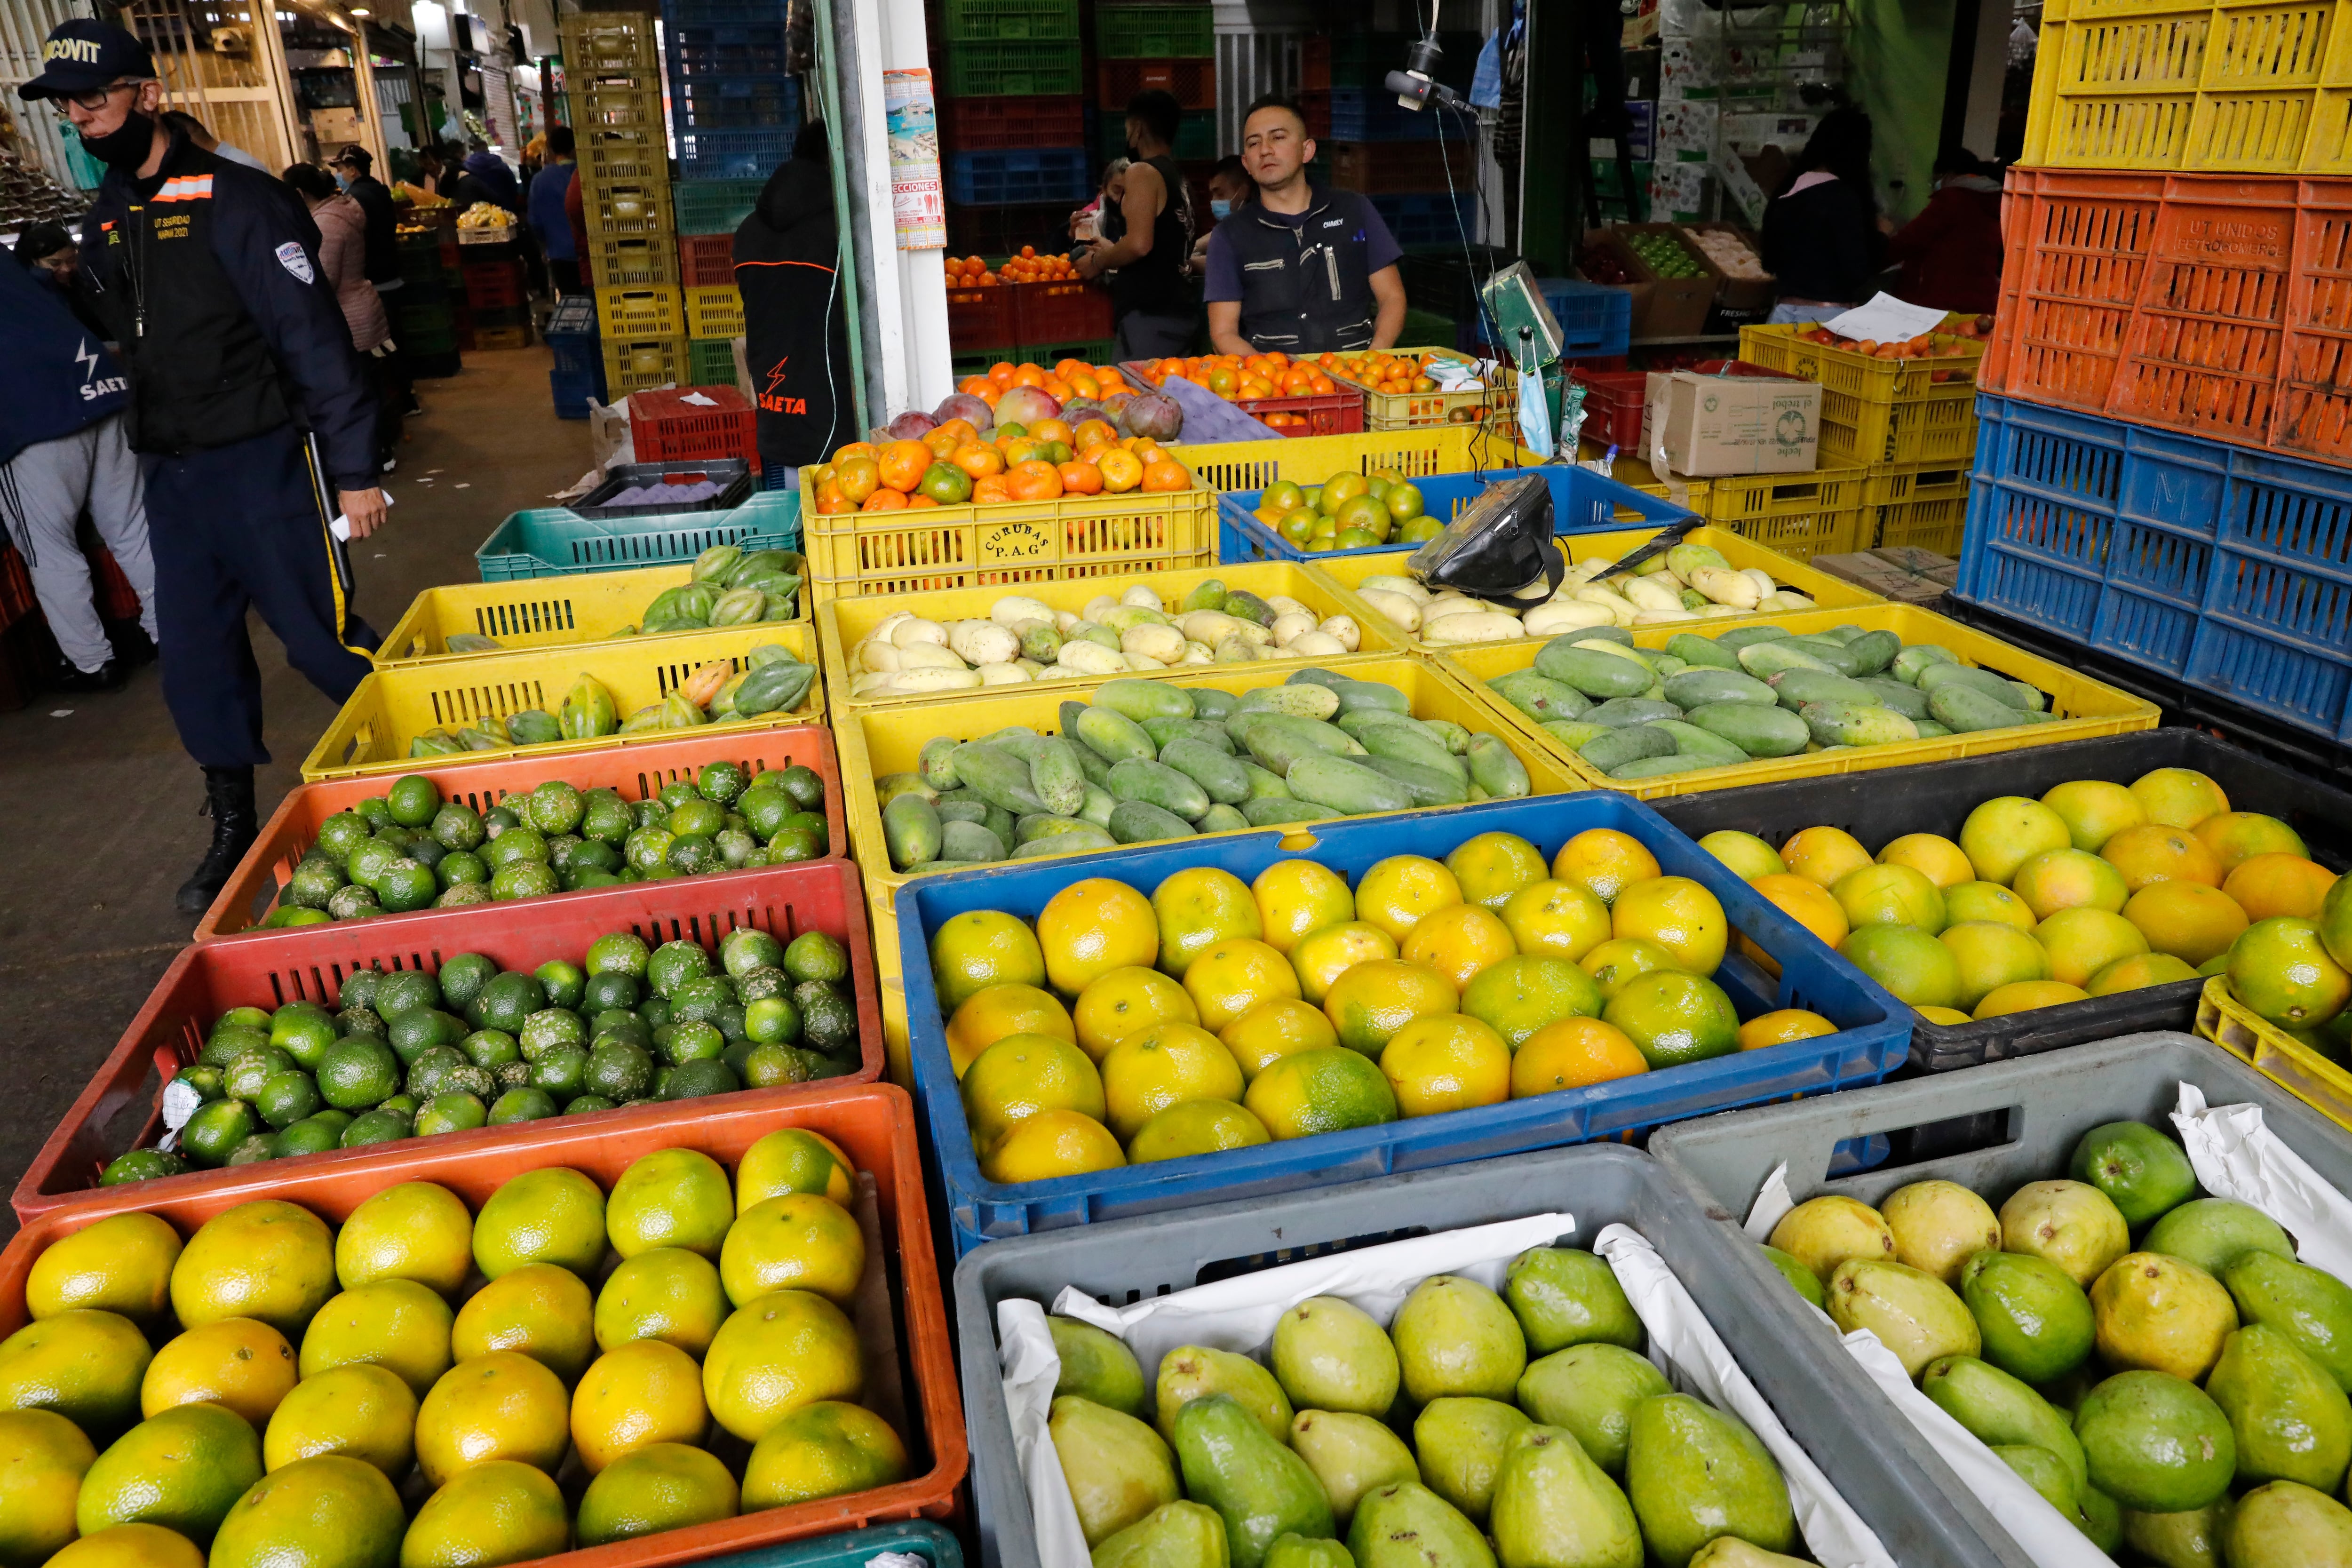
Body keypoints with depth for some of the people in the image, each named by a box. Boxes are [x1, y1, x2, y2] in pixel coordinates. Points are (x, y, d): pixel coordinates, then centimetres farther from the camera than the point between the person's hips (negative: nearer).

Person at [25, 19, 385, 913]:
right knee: (196, 659, 8)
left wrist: (353, 471, -15)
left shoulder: (234, 201, -9)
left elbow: (315, 340, -12)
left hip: (262, 462, -7)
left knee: (322, 640, -4)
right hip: (170, 473, 7)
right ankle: (233, 832, 20)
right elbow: (125, 347, 21)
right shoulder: (104, 221, 13)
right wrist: (154, 453, 17)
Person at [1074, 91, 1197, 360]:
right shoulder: (1179, 180, 18)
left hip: (1150, 315, -9)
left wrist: (1098, 261, -3)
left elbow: (1139, 244, -20)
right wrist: (1111, 251, 30)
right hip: (1180, 312, 9)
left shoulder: (1142, 172, -8)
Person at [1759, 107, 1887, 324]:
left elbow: (1770, 263, 18)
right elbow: (1857, 272, -13)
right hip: (1828, 317, -7)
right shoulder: (1842, 196, -11)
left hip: (1785, 312, 7)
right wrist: (1879, 236, 4)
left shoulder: (1786, 193, 10)